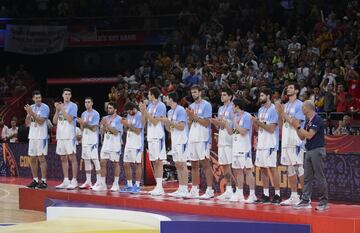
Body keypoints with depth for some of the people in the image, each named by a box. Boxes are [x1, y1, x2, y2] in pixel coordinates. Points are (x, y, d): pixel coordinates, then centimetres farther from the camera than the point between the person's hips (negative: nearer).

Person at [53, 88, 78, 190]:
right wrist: (57, 110, -1)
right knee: (63, 158, 9)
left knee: (72, 157, -6)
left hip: (69, 135, -7)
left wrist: (62, 109, -12)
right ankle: (66, 181, 13)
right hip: (60, 135, 7)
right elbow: (54, 121, 11)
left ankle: (74, 181, -4)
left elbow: (70, 119, -16)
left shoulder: (73, 106, -3)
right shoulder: (60, 106, 15)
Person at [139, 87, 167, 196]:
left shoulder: (161, 106, -9)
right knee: (154, 162, 8)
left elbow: (155, 121, -16)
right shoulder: (150, 106, 15)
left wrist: (146, 111, -15)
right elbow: (143, 122, 15)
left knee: (158, 161, -10)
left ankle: (159, 187, -11)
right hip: (150, 137, 8)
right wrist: (142, 111, 1)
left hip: (158, 137, -8)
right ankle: (158, 186, 10)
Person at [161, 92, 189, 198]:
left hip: (181, 141, -9)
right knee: (178, 165, 8)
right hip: (174, 141, 9)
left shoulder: (180, 110, -11)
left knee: (182, 165, -9)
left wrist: (169, 121, -17)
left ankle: (185, 190, -9)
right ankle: (180, 189, 11)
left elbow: (181, 126, -19)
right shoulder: (170, 112, 16)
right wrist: (165, 122, 3)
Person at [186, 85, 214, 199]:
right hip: (192, 138, 7)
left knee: (205, 164, -7)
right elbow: (190, 124, 16)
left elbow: (206, 123, -13)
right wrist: (190, 117, -2)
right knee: (194, 165, 9)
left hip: (203, 139, -7)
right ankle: (194, 190, 13)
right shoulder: (191, 106, 16)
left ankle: (209, 191, -6)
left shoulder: (206, 105, -6)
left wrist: (194, 116, -14)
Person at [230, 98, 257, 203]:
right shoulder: (236, 116, 14)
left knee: (247, 170, -9)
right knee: (237, 171, 11)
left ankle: (252, 195, -8)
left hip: (245, 148, -9)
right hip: (236, 147, 9)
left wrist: (235, 124, -11)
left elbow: (243, 132, -20)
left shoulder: (246, 116, -12)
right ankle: (239, 194, 19)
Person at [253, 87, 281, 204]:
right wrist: (255, 122, -2)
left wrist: (259, 122, -16)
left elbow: (272, 129, -16)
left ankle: (277, 194, -3)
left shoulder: (273, 110, -10)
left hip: (270, 144, -8)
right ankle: (265, 195, 11)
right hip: (261, 144, 8)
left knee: (272, 168, -6)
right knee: (263, 168, 8)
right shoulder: (261, 110, 16)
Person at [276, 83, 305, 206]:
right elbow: (281, 125, 15)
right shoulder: (285, 105, 16)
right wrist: (279, 113, 1)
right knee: (290, 170, 8)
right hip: (286, 141, 8)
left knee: (300, 170, -8)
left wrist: (283, 112, -13)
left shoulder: (299, 105, -7)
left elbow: (296, 123, -16)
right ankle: (294, 197, 12)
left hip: (296, 142, -8)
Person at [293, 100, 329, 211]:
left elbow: (309, 135, -18)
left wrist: (299, 127, -11)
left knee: (320, 177, -5)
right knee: (307, 177, 7)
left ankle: (324, 202, -1)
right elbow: (302, 137, 18)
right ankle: (306, 201, 9)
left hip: (317, 151, -9)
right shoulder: (307, 121, 15)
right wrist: (296, 127, 6)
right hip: (309, 151, 9)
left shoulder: (317, 120, -12)